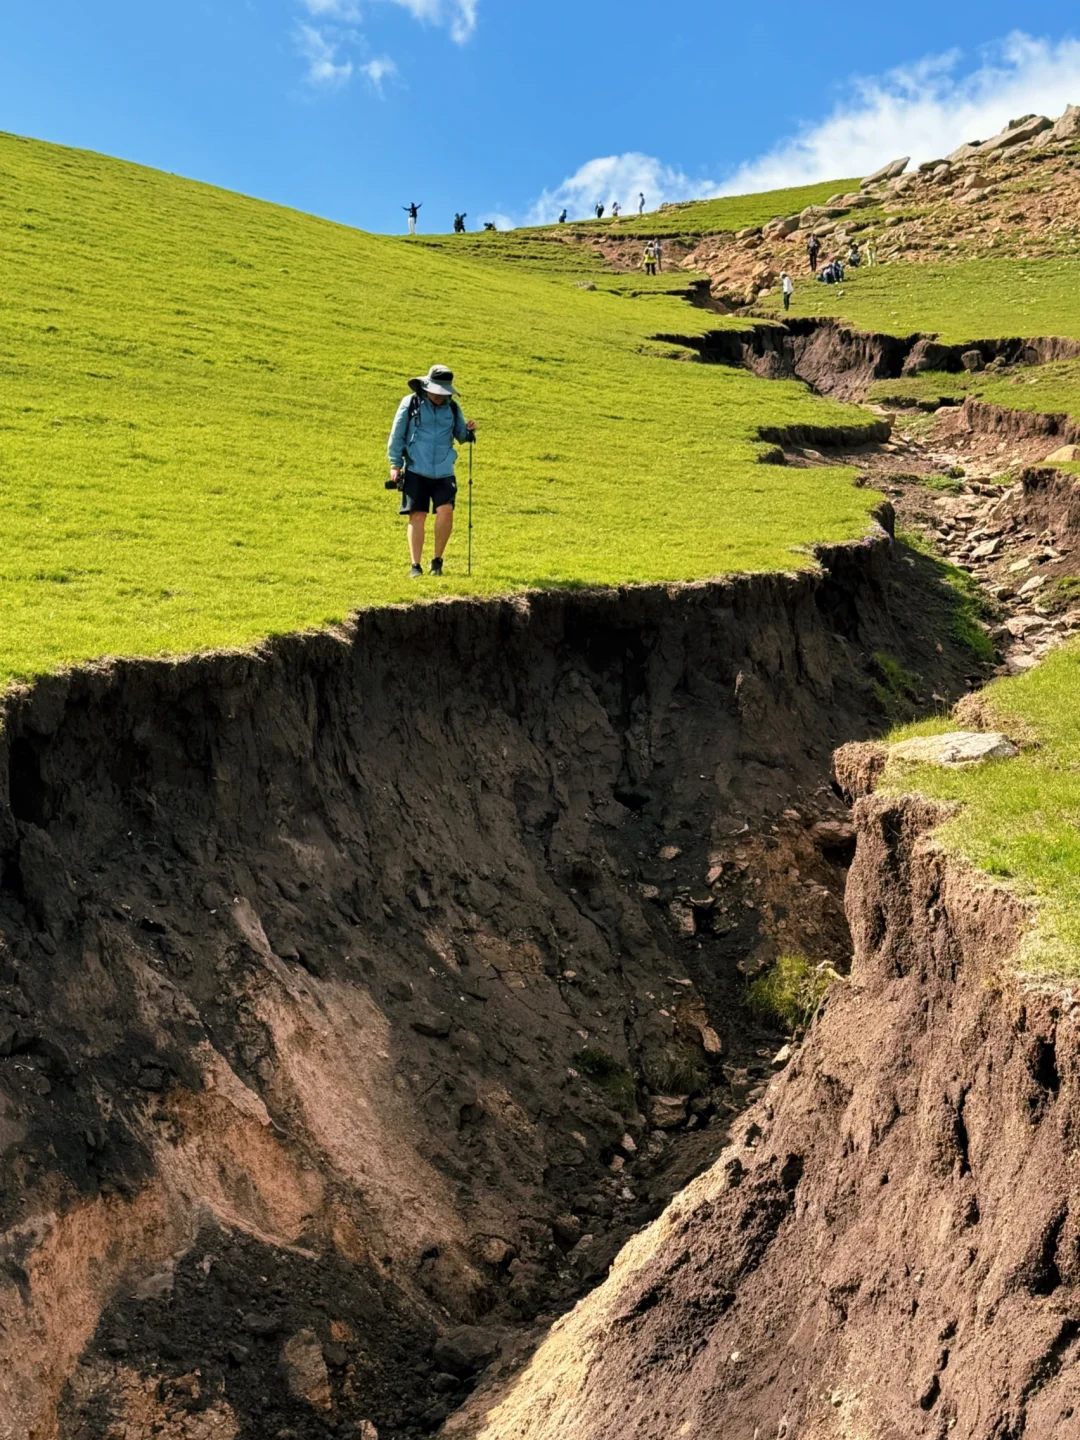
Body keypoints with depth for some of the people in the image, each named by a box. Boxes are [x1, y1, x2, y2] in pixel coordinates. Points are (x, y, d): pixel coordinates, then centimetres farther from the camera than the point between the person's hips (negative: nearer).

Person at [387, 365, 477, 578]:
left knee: (445, 511, -14)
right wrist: (395, 464, 2)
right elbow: (397, 435, 4)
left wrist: (469, 431, -9)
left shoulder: (453, 407, 7)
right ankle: (415, 565, 9)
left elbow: (460, 436, 14)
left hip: (444, 471, 2)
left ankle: (437, 560, 3)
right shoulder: (410, 403, 0)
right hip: (416, 470, -1)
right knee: (417, 516, 0)